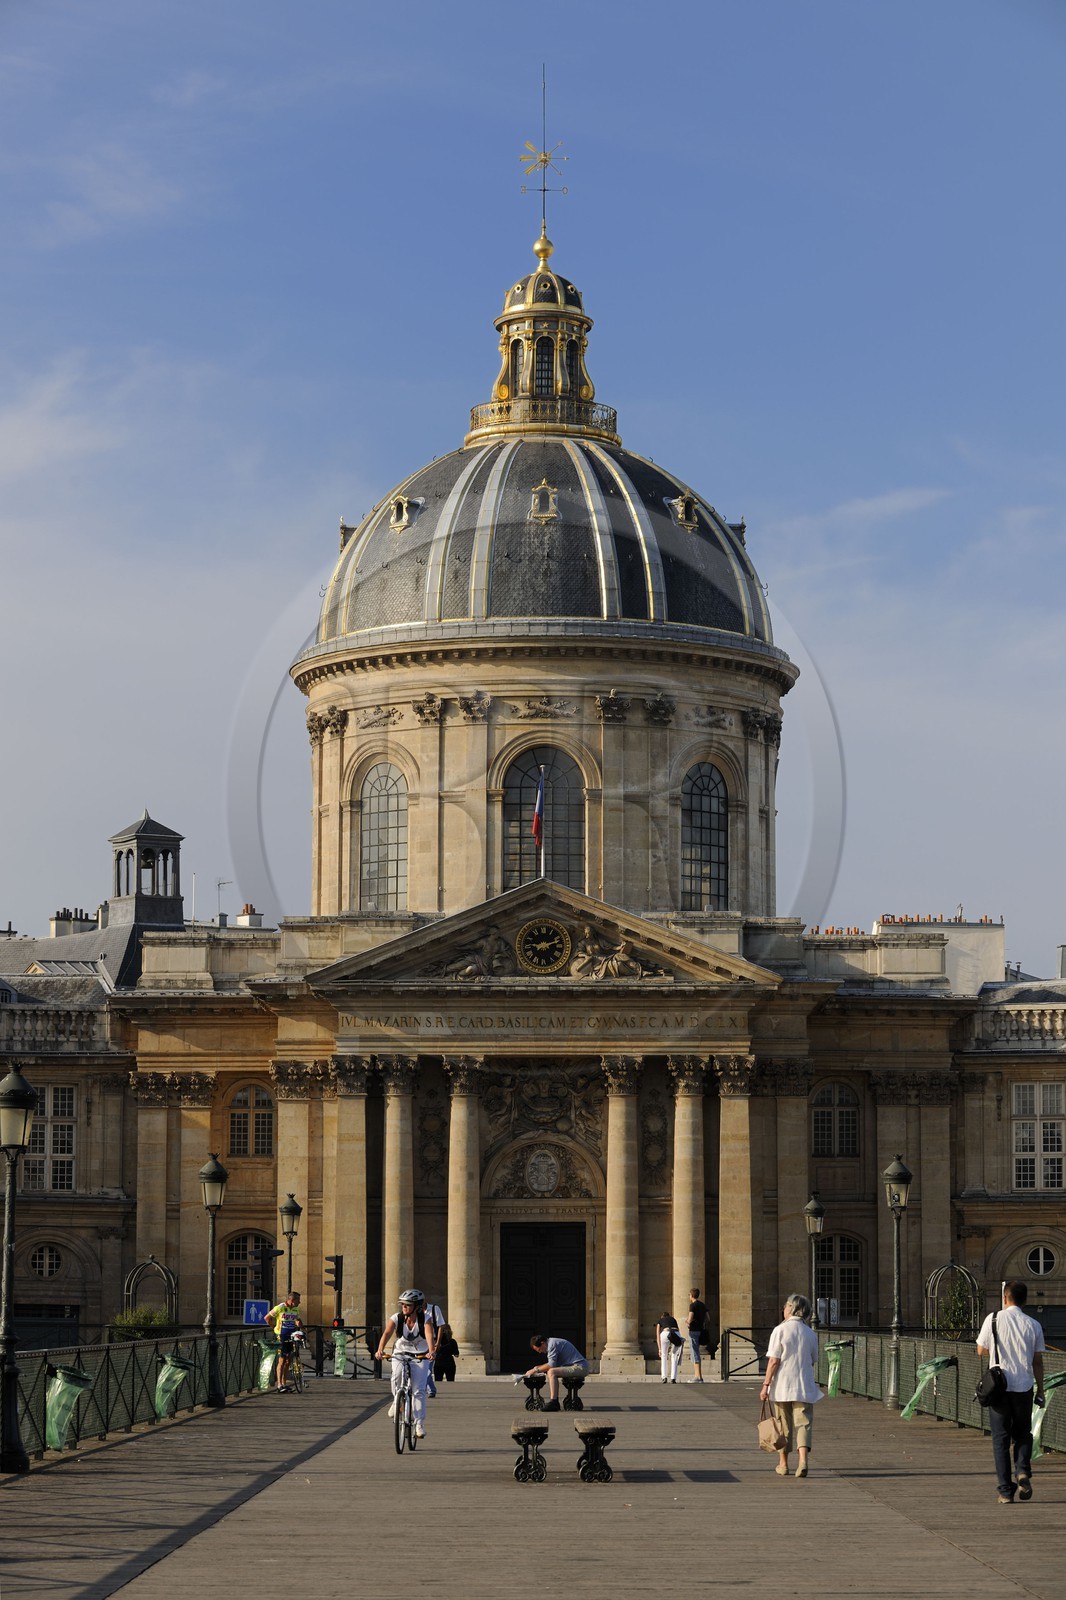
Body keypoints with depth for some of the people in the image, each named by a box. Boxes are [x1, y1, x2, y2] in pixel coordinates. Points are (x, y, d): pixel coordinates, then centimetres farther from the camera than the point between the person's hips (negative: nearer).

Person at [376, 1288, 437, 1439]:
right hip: (400, 1354, 1)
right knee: (397, 1375, -32)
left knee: (419, 1390, -13)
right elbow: (387, 1334, -29)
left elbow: (430, 1336, -34)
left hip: (420, 1357, -1)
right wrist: (380, 1350, -47)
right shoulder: (396, 1318, -13)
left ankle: (419, 1425, -6)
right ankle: (397, 1401, -5)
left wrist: (431, 1351, -54)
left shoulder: (425, 1320, -16)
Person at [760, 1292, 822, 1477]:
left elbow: (774, 1360, -11)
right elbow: (814, 1362, 12)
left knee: (784, 1424, 9)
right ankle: (803, 1460, -18)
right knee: (803, 1423, 1)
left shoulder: (780, 1330, -8)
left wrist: (766, 1384, -7)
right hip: (804, 1386, 2)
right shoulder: (810, 1333, 5)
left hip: (782, 1386, -2)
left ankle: (783, 1464, 19)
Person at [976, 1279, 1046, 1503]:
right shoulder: (1033, 1325, 0)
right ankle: (1023, 1471, -6)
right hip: (1024, 1387, 1)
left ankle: (1005, 1490, 2)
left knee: (1000, 1439, 6)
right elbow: (1038, 1361, 4)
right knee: (1023, 1434, 19)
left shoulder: (993, 1319, -5)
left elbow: (981, 1350, 5)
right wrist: (1040, 1390, 13)